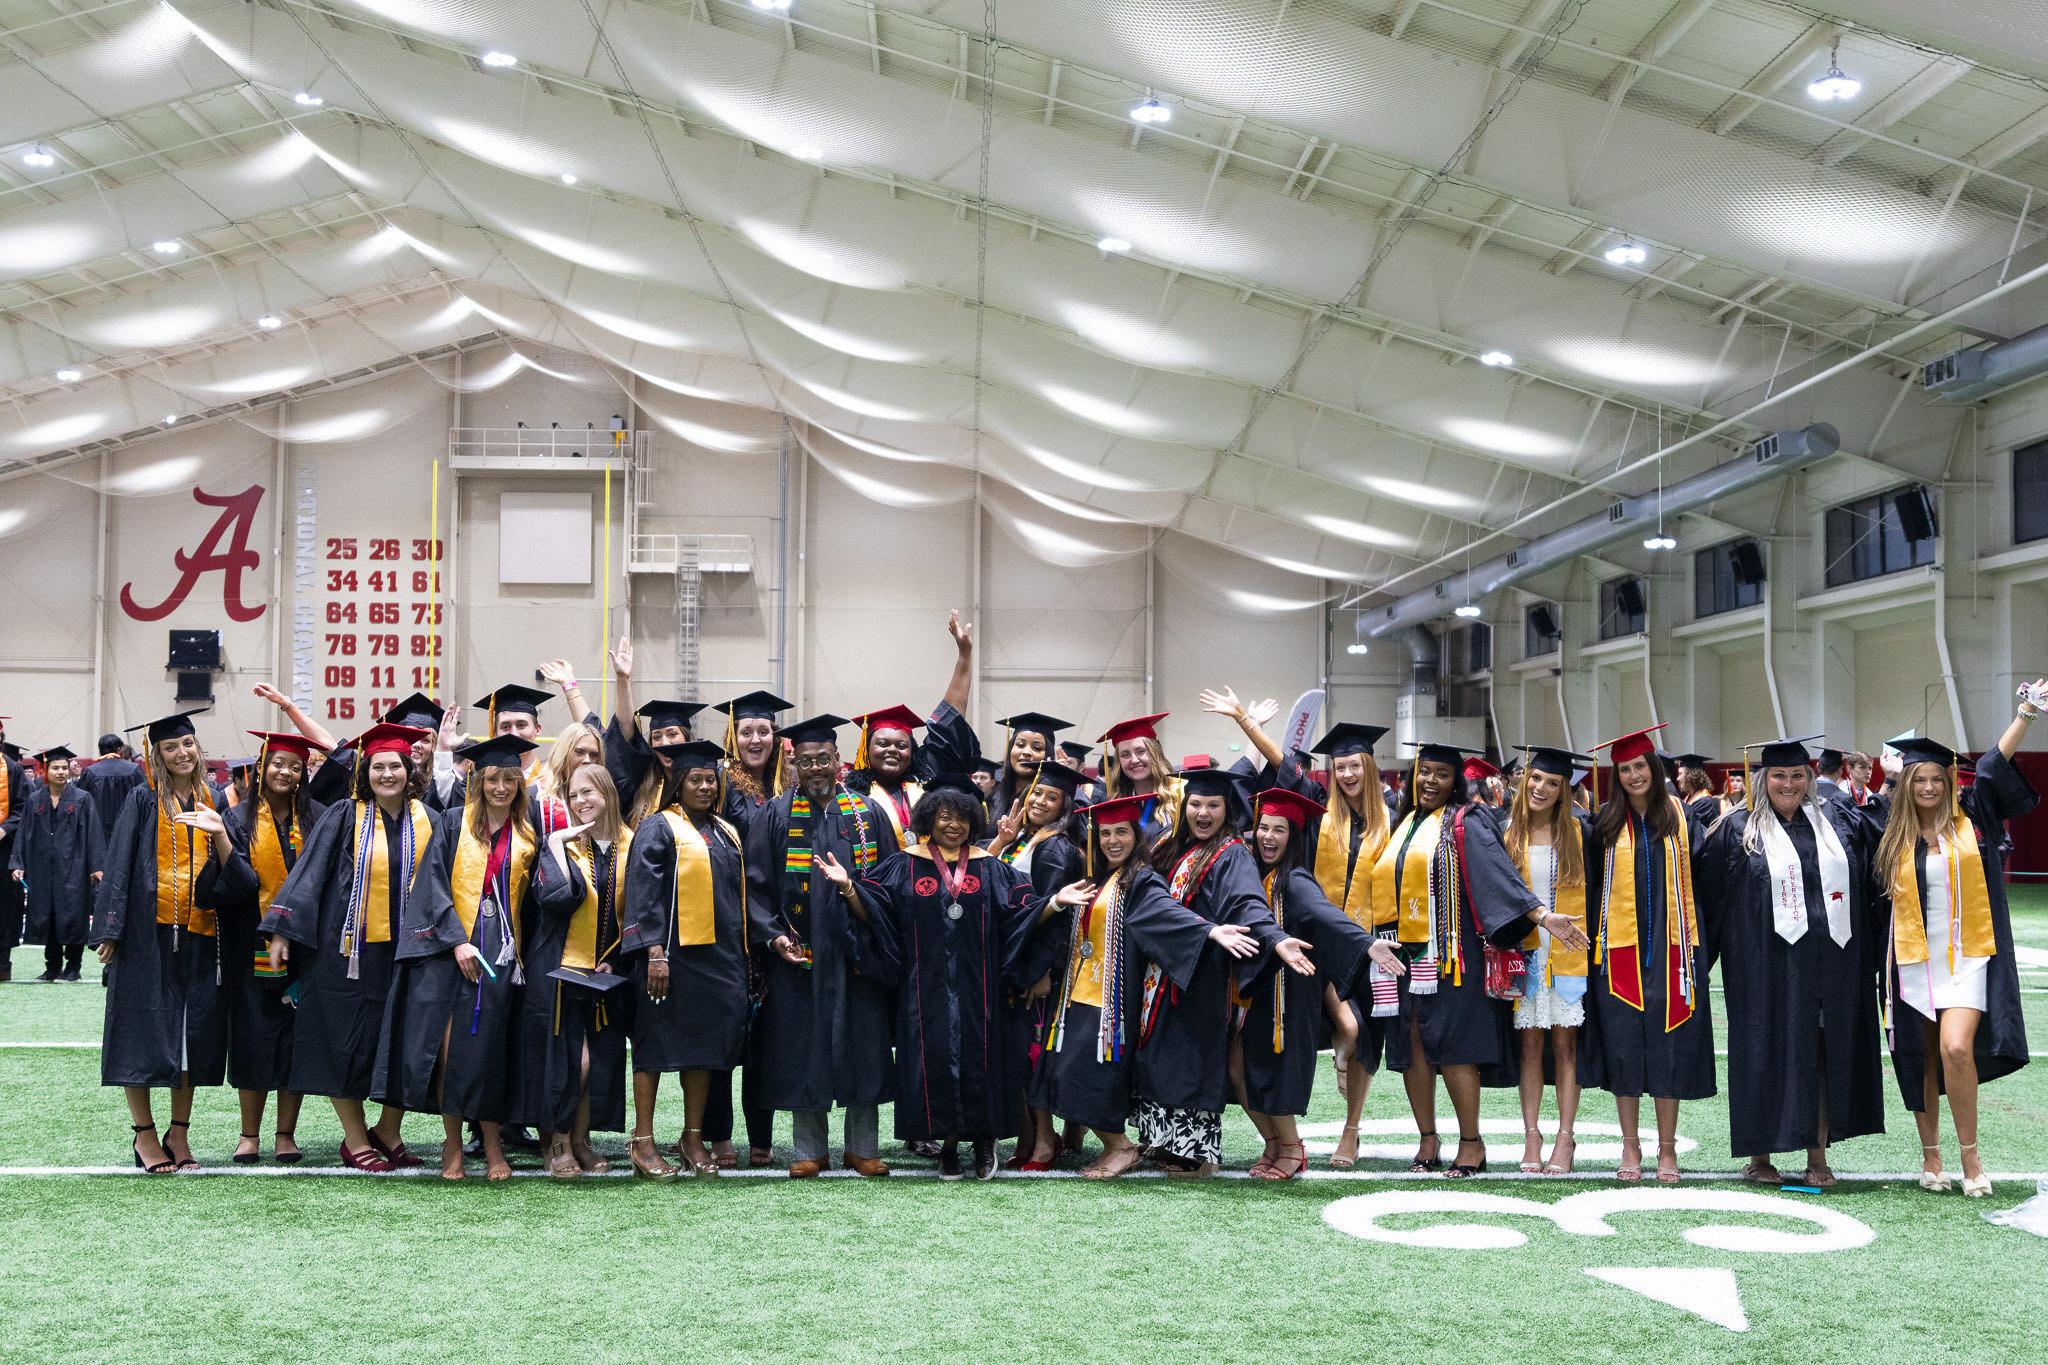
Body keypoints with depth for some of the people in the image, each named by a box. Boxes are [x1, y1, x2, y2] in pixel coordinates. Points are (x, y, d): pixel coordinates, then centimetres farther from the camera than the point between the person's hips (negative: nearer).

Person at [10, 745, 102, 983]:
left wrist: (96, 866, -10)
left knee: (72, 917, -4)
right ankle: (53, 968, 14)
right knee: (46, 918, 5)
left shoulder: (82, 799, 0)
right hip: (42, 869, 3)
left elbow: (93, 834, -3)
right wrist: (17, 864, -1)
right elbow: (24, 834, 9)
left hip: (72, 868, -3)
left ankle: (72, 967, 6)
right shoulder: (34, 800, 8)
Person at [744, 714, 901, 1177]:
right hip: (799, 956, -1)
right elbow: (756, 883, 2)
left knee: (862, 1049, 4)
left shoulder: (868, 813, 7)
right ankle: (809, 1151, 14)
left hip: (858, 955, 1)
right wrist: (773, 934, -10)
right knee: (804, 1054, 3)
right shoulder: (775, 816, 4)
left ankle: (862, 1148, 14)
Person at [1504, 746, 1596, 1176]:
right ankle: (1531, 1138, 7)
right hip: (1524, 952, 1)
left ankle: (1565, 1139, 4)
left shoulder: (1578, 831, 2)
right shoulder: (1508, 833, 5)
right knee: (1530, 1044, 3)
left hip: (1568, 952, -1)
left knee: (1564, 1043, 0)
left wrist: (1588, 938, -2)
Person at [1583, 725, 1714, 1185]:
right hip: (1621, 948, 0)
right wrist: (1595, 938, 1)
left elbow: (1694, 882, 5)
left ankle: (1667, 1149, 10)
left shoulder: (1679, 816, 4)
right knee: (1623, 1044, 2)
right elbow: (1593, 883, 7)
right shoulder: (1607, 821, 3)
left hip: (1668, 946, 0)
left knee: (1668, 1046, 2)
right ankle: (1630, 1147, 12)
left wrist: (1693, 943, 0)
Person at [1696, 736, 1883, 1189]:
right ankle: (1759, 1156, 11)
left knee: (1826, 1052, 6)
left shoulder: (1839, 821, 11)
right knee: (1767, 1055, 1)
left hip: (1831, 962, 3)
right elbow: (1708, 894, 2)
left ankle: (1818, 1156, 15)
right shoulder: (1738, 830, 1)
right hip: (1769, 963, -3)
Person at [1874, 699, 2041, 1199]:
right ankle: (1931, 1157, 17)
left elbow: (1996, 764, -8)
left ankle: (1970, 1152, -3)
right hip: (1914, 959, 3)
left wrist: (2026, 712, -18)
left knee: (1957, 1048, -18)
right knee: (1921, 1059, 6)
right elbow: (1883, 900, 13)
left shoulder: (1971, 817, 3)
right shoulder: (1894, 838, 7)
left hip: (1966, 955, -2)